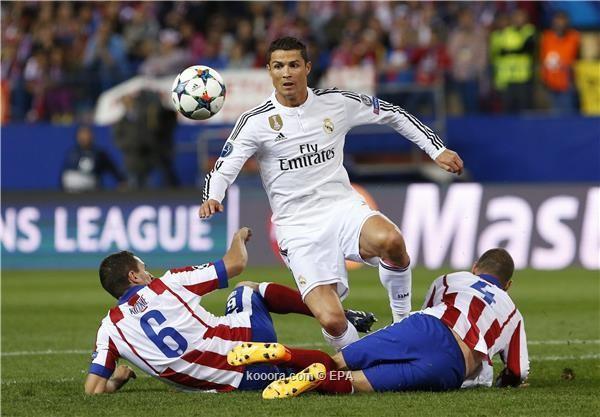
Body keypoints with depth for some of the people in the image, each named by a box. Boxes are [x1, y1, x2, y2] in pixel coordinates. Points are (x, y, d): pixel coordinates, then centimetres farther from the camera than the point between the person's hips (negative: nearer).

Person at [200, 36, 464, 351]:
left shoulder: (336, 102, 3)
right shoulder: (256, 121, -4)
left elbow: (392, 114, 16)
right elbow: (224, 168, -7)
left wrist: (437, 149, 13)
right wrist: (212, 198, -29)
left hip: (343, 207, 2)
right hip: (298, 227, -2)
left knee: (390, 241, -35)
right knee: (332, 322, -21)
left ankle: (403, 319, -8)